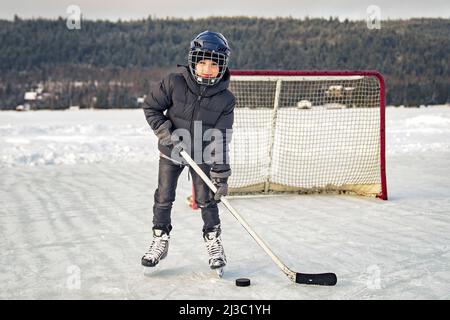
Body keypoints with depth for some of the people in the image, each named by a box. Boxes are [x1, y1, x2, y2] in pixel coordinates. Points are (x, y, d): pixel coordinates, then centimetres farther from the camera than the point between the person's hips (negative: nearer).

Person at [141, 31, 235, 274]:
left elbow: (221, 139, -17)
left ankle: (214, 242, 18)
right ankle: (160, 241, 21)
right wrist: (164, 131, -18)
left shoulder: (225, 99, -17)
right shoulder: (174, 83, -20)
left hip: (203, 154, 0)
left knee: (206, 199, -1)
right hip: (171, 150, 0)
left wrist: (221, 173, -20)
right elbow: (150, 107, -6)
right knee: (163, 197, 4)